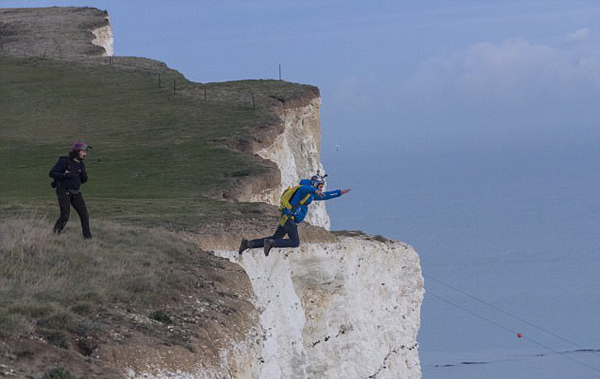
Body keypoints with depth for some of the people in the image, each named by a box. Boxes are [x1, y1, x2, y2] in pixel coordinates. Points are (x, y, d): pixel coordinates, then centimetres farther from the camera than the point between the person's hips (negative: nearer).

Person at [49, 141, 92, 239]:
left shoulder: (81, 164, 8)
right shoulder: (64, 161, -11)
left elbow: (82, 180, 17)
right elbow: (52, 173, -13)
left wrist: (84, 175, -6)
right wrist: (65, 175, -25)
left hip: (76, 193, 6)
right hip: (64, 192, -6)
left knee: (84, 215, -4)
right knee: (65, 216, -15)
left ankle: (87, 237, 1)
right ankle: (55, 234, 4)